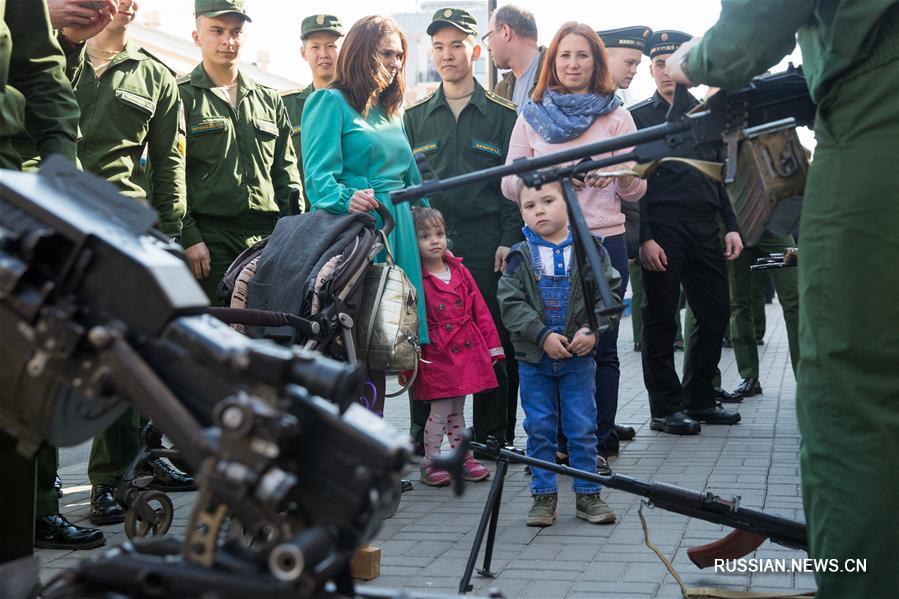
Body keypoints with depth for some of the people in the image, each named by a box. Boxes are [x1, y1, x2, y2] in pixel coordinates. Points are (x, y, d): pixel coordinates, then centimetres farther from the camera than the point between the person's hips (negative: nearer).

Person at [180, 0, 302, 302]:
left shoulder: (269, 101, 19)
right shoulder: (182, 97, 4)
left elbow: (286, 174, 20)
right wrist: (188, 239, -12)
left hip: (268, 237, 4)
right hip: (208, 240, -4)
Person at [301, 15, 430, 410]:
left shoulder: (391, 111, 21)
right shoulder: (331, 102, -1)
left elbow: (411, 178, 26)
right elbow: (319, 173, -12)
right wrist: (346, 200, -30)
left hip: (397, 235, 7)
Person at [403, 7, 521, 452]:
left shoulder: (504, 114, 8)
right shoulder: (415, 116, 14)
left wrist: (510, 240, -6)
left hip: (487, 246, -2)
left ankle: (492, 434, 11)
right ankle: (424, 433, 12)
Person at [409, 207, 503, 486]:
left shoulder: (460, 271, 7)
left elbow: (479, 309, 9)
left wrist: (492, 345, 8)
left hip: (466, 351, 5)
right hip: (437, 356, -5)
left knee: (457, 409, 16)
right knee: (441, 411, -3)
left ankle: (463, 457, 25)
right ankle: (430, 463, 9)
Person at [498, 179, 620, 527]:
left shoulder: (590, 250, -1)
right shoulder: (519, 257, -2)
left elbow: (609, 292, -2)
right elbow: (511, 303, -8)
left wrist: (591, 329, -15)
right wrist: (544, 336, -17)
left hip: (578, 356, 0)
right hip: (533, 358, 0)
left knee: (583, 428, 5)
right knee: (539, 429, 7)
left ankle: (587, 494, 16)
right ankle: (544, 495, 17)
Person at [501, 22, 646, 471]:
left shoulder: (616, 115, 10)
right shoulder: (532, 116, 11)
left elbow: (636, 189, 7)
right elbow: (510, 182, 7)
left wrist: (621, 174, -15)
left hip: (605, 241, 0)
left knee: (601, 347, 2)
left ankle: (597, 443, 10)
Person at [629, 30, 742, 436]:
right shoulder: (637, 117, 3)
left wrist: (731, 227, 9)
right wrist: (644, 238, -13)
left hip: (705, 230, 5)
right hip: (662, 232, -5)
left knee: (715, 314, 6)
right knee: (661, 321, -1)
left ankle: (699, 400, 19)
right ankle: (665, 409, 6)